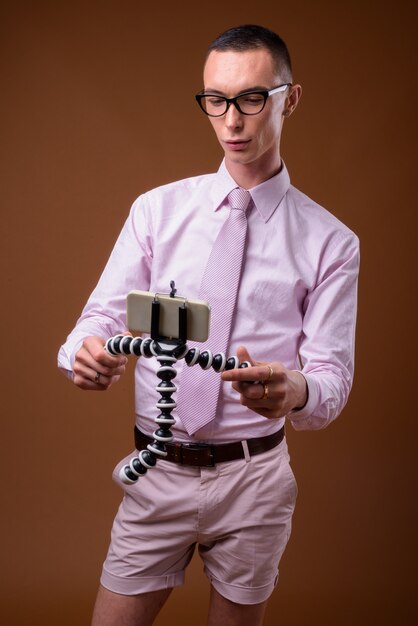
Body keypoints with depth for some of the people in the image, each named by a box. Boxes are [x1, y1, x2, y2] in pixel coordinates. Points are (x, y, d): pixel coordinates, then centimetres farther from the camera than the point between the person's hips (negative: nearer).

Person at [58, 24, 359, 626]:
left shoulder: (330, 241, -3)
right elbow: (107, 312, -3)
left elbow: (333, 378, -8)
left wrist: (295, 389, -33)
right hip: (157, 469, 1)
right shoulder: (157, 209, 2)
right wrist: (85, 351, -28)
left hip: (254, 478, -1)